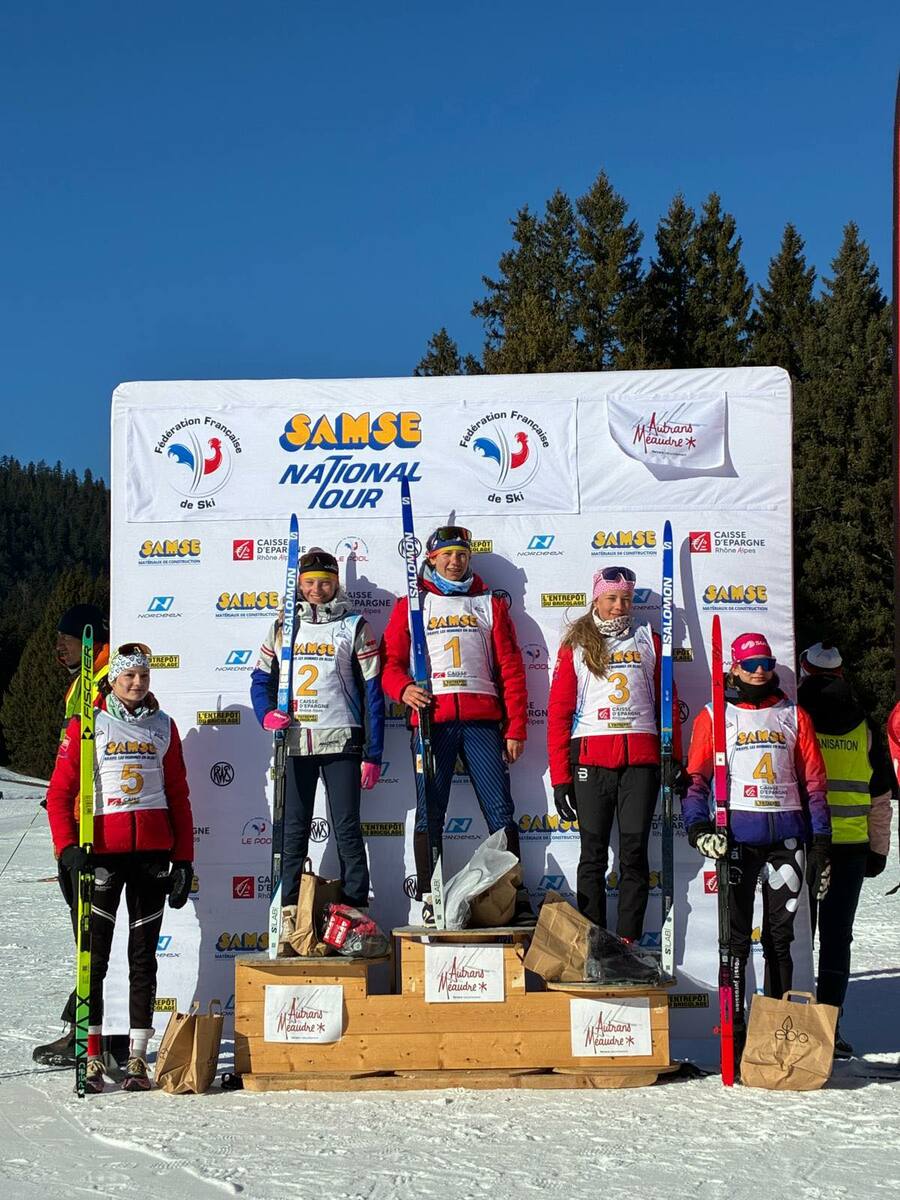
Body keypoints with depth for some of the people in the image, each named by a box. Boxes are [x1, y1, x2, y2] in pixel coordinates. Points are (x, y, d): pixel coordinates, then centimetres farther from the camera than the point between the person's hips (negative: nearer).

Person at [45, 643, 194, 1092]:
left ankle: (137, 1057, 10)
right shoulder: (87, 725, 4)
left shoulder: (163, 727, 12)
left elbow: (178, 795, 13)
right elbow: (59, 793, 2)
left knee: (143, 955, 5)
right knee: (93, 955, -2)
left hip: (153, 852, 2)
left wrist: (183, 858, 8)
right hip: (100, 852, -2)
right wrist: (67, 848, -11)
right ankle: (91, 1056, 5)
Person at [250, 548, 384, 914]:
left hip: (341, 743, -3)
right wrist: (267, 713, -6)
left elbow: (372, 690, 1)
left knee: (347, 830, -2)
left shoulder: (355, 626, 4)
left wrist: (373, 754, -5)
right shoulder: (284, 627, 13)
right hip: (293, 744, 3)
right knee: (293, 832, 5)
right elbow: (261, 678, 17)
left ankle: (356, 910, 1)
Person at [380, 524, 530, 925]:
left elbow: (510, 669, 11)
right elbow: (390, 661, 9)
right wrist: (403, 688, -14)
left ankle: (515, 895, 1)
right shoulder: (412, 604, 14)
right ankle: (428, 900, 5)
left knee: (501, 811, -3)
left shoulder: (489, 604, 16)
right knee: (429, 813, 0)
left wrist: (516, 728, 4)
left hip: (482, 720, 1)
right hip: (431, 721, -1)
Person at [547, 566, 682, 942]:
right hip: (591, 759, -1)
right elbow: (558, 712, 6)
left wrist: (674, 761, 6)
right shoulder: (576, 645, 9)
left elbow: (667, 703, 14)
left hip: (641, 759, 1)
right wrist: (560, 777, -1)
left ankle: (628, 943, 4)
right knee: (593, 854, 2)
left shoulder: (648, 640, 14)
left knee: (634, 853, 0)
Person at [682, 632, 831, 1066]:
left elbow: (814, 782, 12)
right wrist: (699, 827, -10)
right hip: (738, 835, -2)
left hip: (787, 834, 2)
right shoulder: (714, 717, 7)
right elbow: (696, 777, 5)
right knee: (737, 938, -4)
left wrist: (820, 845, 7)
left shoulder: (794, 716, 12)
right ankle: (734, 1035, -1)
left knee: (779, 937, 7)